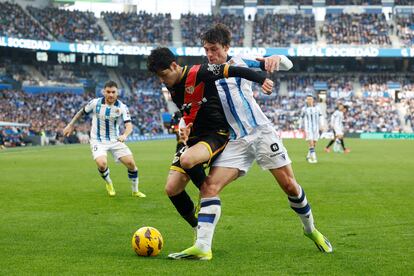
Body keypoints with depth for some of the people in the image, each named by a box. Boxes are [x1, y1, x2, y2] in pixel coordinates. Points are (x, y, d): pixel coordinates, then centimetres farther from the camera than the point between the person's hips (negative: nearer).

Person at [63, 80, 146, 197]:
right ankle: (108, 183, 9)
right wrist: (71, 125, 12)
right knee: (102, 164, -26)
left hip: (115, 140, 1)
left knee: (130, 163, -10)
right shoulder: (95, 103, -10)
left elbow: (129, 125, -23)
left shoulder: (122, 107, -12)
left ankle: (135, 191, 15)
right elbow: (81, 112, 9)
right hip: (98, 141, -1)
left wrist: (124, 135, -44)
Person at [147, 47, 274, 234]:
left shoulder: (199, 73, -15)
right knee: (172, 188, -5)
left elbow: (233, 71, -19)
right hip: (194, 136, 8)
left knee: (187, 160, -38)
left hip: (217, 134, -8)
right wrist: (185, 126, 8)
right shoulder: (172, 88, 9)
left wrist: (262, 79, -28)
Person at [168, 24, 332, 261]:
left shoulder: (241, 63, 3)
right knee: (209, 186, -18)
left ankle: (311, 229, 25)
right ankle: (202, 247, -22)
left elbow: (287, 65, 6)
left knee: (289, 185, 0)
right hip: (236, 142, 1)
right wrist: (187, 126, -13)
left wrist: (276, 59, -17)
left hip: (263, 132, -1)